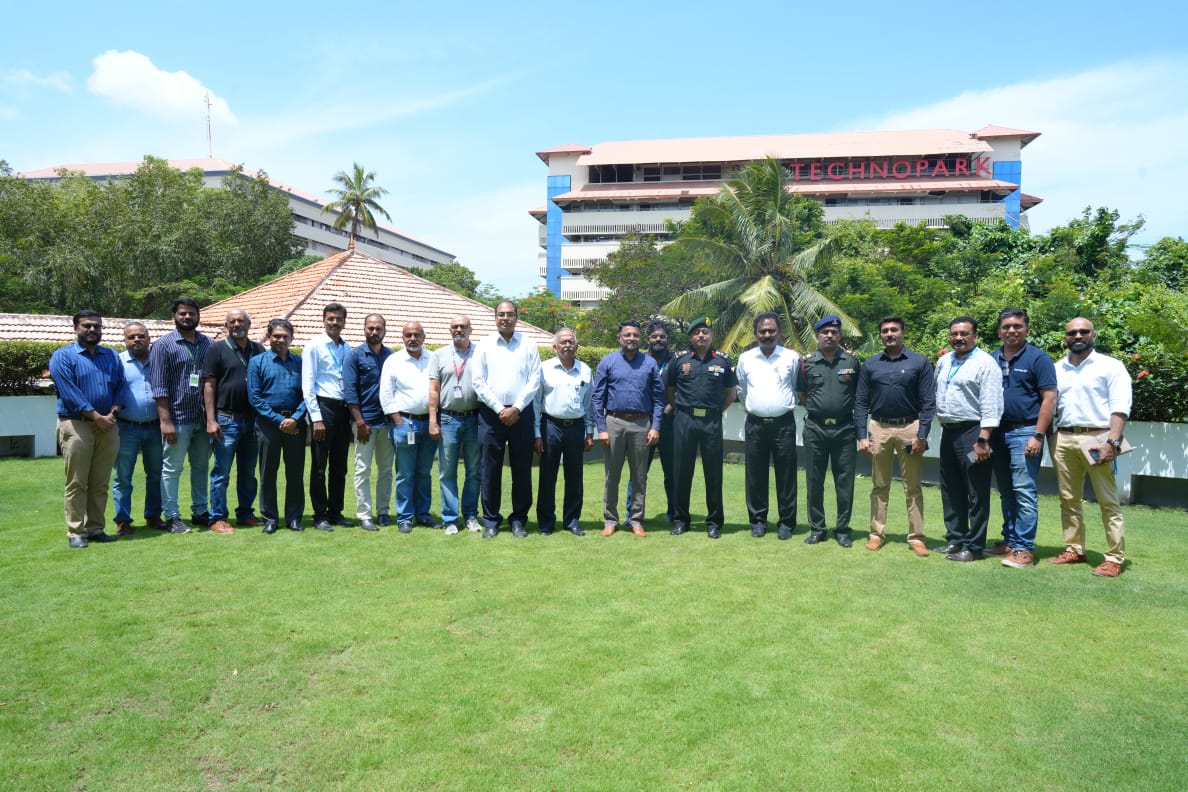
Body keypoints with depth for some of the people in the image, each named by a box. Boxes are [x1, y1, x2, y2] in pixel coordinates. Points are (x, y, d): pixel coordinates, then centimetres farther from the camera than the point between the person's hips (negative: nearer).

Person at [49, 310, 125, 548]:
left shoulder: (112, 356, 17)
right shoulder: (63, 356, 2)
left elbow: (121, 387, 10)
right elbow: (69, 391, -9)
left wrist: (112, 414, -7)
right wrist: (96, 417, -14)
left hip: (108, 426, 4)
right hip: (76, 425, -4)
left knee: (100, 483, 7)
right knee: (76, 483, -2)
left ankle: (95, 529, 14)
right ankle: (76, 532, 3)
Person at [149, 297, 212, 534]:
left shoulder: (208, 344, 11)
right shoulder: (164, 345, 0)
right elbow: (159, 387, -6)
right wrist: (166, 421, -12)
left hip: (203, 418, 4)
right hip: (178, 418, -4)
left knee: (201, 467, 12)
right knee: (172, 468, 1)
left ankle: (200, 512, 22)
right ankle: (172, 517, 8)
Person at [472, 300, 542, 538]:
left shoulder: (528, 345, 6)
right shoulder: (484, 346, 6)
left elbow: (535, 380, 1)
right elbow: (479, 382, 1)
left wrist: (516, 408, -9)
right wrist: (499, 409, -7)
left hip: (521, 413, 0)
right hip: (491, 413, 0)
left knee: (522, 469, 4)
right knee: (490, 468, 3)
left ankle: (519, 519, 15)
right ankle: (491, 520, 13)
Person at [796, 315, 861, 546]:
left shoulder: (852, 362, 2)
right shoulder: (807, 363, 2)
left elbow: (860, 394, 10)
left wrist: (845, 410, 6)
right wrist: (817, 410, 8)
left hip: (844, 429, 0)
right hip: (815, 429, 1)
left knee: (845, 482, 4)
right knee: (814, 481, 6)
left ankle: (842, 529, 16)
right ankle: (816, 529, 17)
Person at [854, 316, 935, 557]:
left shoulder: (919, 363, 1)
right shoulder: (870, 365, 7)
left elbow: (928, 402, -1)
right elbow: (861, 402, 6)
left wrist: (922, 435, -8)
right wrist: (862, 436, -2)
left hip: (909, 428, -2)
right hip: (878, 428, 2)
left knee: (913, 487, 3)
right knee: (879, 486, 9)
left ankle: (916, 537, 10)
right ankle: (877, 534, 17)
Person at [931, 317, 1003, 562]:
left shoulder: (985, 363, -10)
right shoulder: (944, 362, 13)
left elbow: (990, 405, -16)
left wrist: (982, 439, -21)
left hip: (972, 432, -8)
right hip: (948, 431, 8)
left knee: (976, 494, 0)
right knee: (951, 491, 15)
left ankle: (974, 546, 7)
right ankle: (955, 539, 27)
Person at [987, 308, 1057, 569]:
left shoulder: (1038, 358, -4)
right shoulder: (992, 360, 12)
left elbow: (1049, 398, -8)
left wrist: (1038, 436, -15)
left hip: (1024, 432, -6)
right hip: (998, 432, 6)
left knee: (1024, 492, -6)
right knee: (1006, 493, 13)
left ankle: (1024, 548, -1)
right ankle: (1009, 540, 22)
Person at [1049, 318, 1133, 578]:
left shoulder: (1110, 366, 1)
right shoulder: (1056, 369, 15)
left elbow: (1120, 408, -7)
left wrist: (1113, 442, -16)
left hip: (1097, 438, -5)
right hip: (1063, 439, 5)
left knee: (1108, 501, -2)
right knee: (1068, 499, 10)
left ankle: (1115, 558, 2)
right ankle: (1074, 549, 19)